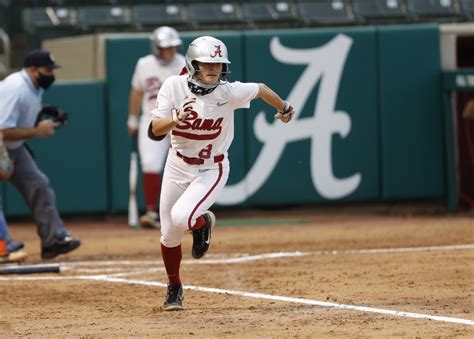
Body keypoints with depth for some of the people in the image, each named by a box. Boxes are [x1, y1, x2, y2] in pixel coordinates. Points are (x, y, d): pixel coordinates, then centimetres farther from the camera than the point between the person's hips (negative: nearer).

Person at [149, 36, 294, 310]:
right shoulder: (174, 86, -15)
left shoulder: (229, 92, -19)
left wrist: (284, 108, 19)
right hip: (177, 165, 3)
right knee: (169, 234, 8)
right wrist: (176, 118, -38)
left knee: (181, 218, -26)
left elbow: (261, 89, 1)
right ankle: (174, 288, 35)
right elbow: (156, 130, -17)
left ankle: (203, 222, 14)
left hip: (212, 170, -3)